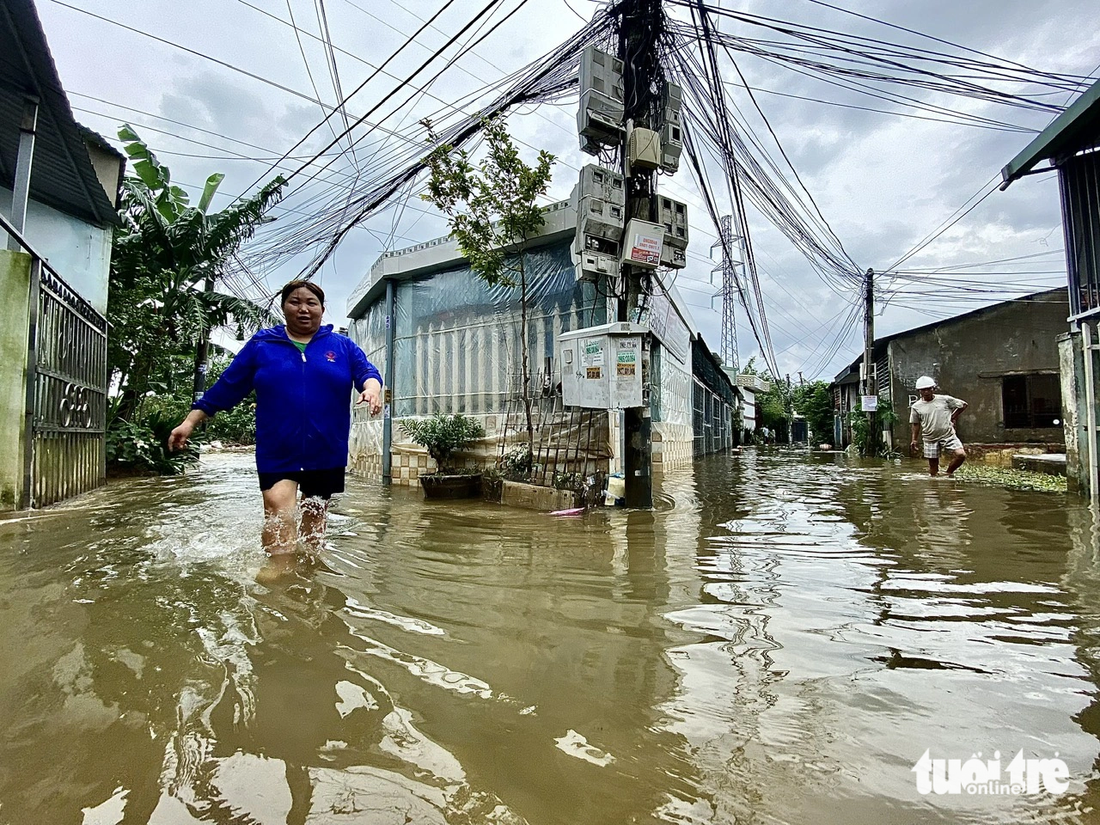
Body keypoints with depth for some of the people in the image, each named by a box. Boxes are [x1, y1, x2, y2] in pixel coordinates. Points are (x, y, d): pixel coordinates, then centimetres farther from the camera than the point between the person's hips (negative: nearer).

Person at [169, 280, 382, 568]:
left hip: (327, 453, 1)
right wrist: (190, 421, 6)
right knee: (279, 510, -20)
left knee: (315, 516, 13)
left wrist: (371, 386, -29)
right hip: (277, 453, -1)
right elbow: (226, 386, 9)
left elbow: (366, 371, -5)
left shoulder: (342, 346, 7)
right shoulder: (261, 344, 7)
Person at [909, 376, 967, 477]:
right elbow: (916, 424, 9)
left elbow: (963, 405, 11)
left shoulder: (944, 399, -3)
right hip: (930, 439, 0)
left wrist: (953, 417, 8)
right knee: (933, 465, 2)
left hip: (948, 435, 0)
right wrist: (914, 440, 4)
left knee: (961, 455, -18)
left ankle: (949, 472, 7)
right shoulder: (916, 407, 0)